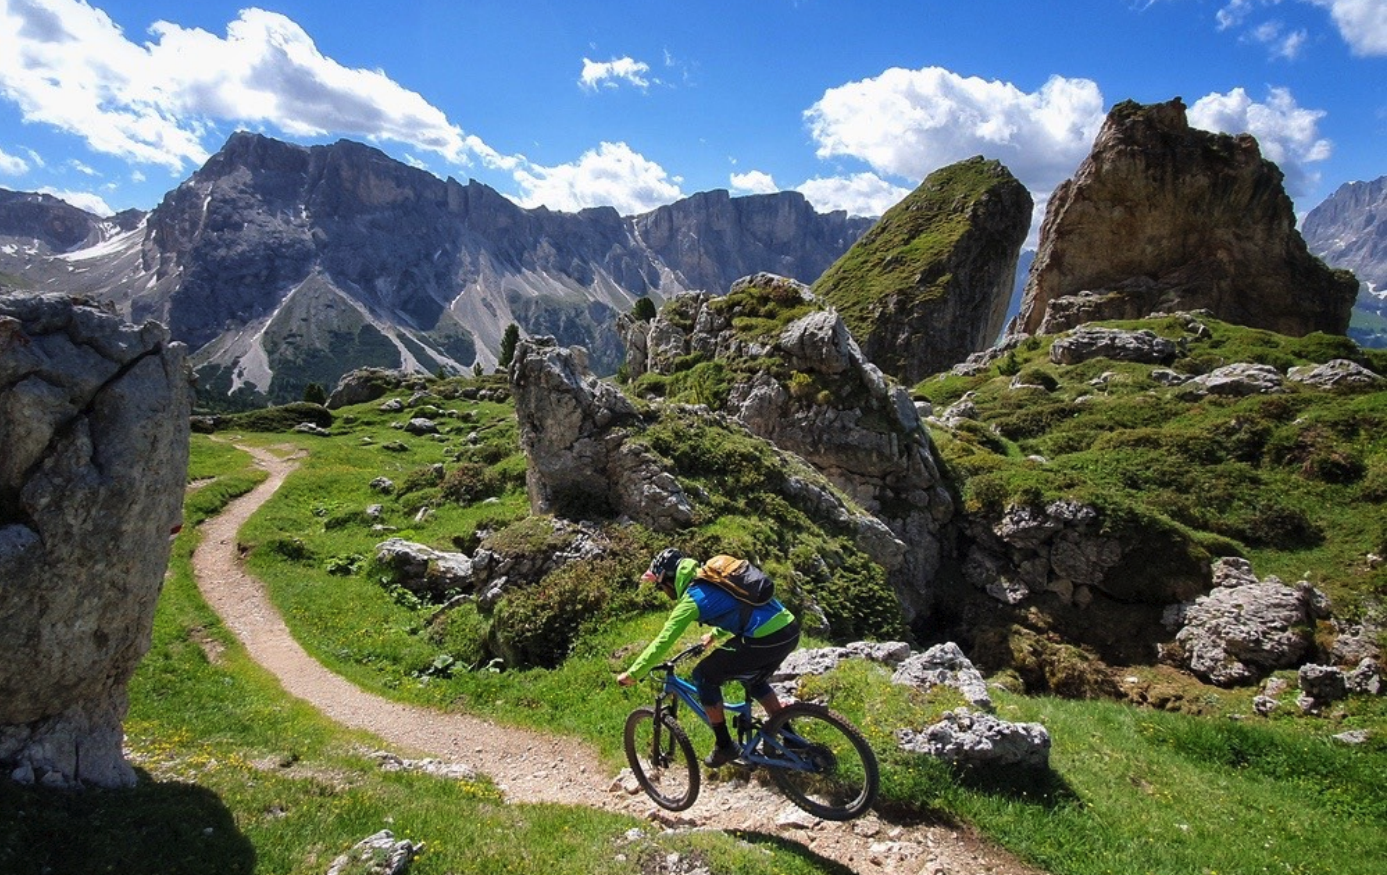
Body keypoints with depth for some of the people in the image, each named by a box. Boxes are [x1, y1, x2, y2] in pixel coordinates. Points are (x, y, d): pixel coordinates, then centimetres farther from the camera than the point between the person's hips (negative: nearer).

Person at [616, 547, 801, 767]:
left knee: (704, 675, 9)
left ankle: (725, 747, 18)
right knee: (753, 680, 33)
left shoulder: (692, 597, -3)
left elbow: (663, 642, -4)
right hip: (791, 629, 9)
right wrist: (715, 635, 52)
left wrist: (632, 674, 4)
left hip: (765, 641, -9)